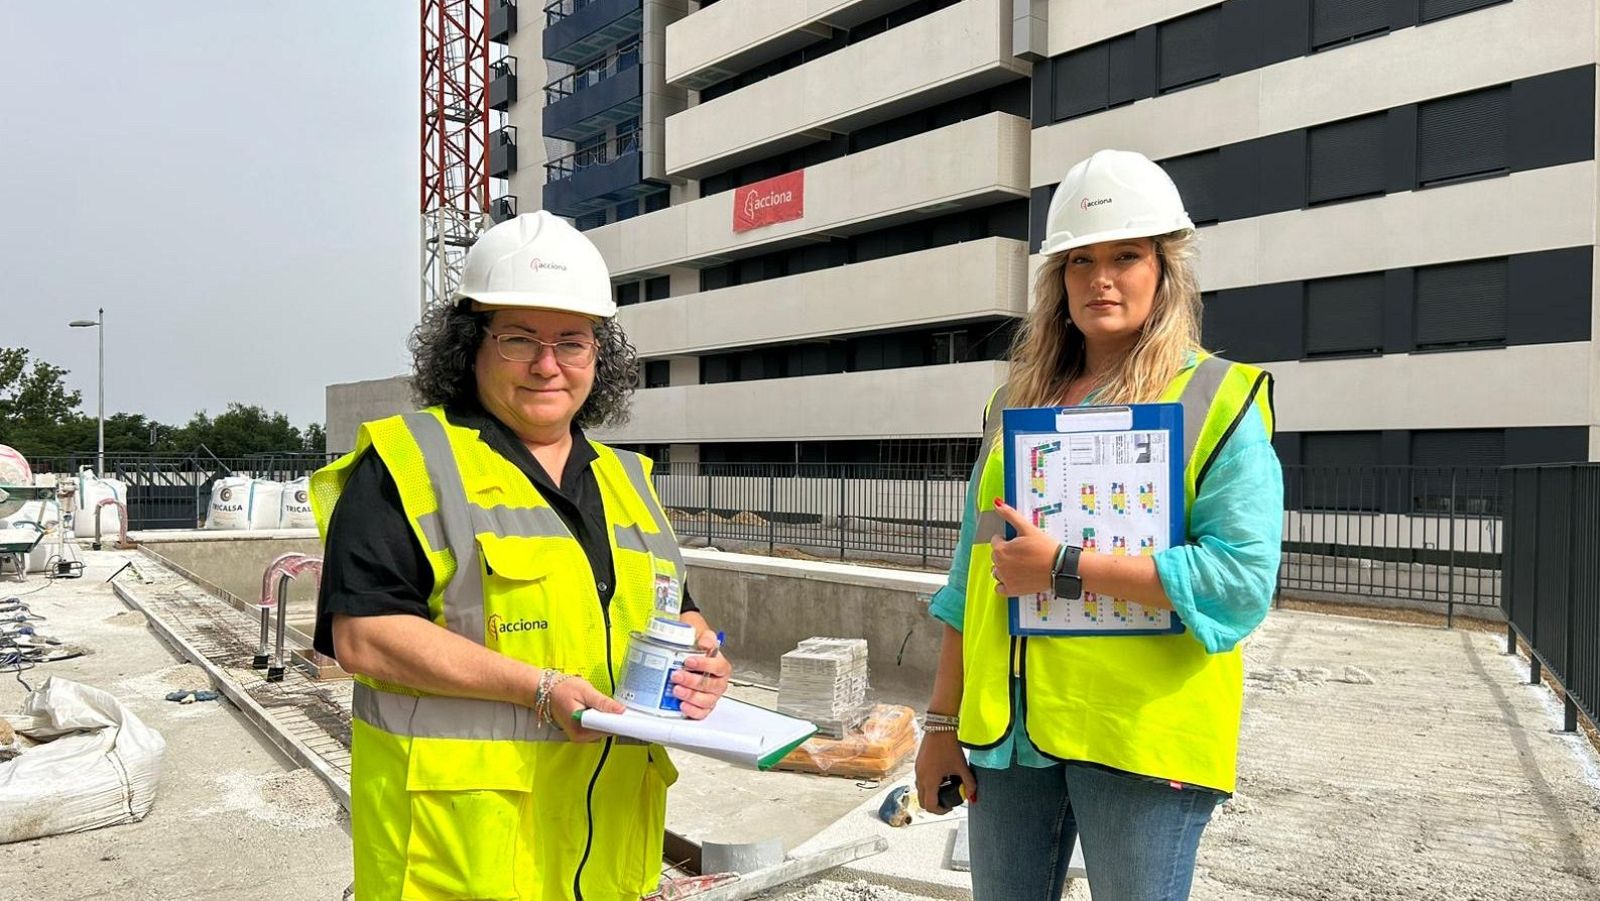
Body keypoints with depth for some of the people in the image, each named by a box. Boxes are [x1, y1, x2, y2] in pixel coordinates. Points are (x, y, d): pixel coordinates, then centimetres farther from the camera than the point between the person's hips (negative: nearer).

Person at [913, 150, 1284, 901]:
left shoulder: (1219, 401, -3)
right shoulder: (1017, 403, 10)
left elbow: (1243, 578, -15)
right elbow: (973, 571, 10)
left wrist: (1065, 568, -18)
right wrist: (944, 719, 8)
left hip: (1140, 733, -4)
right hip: (1006, 726, 5)